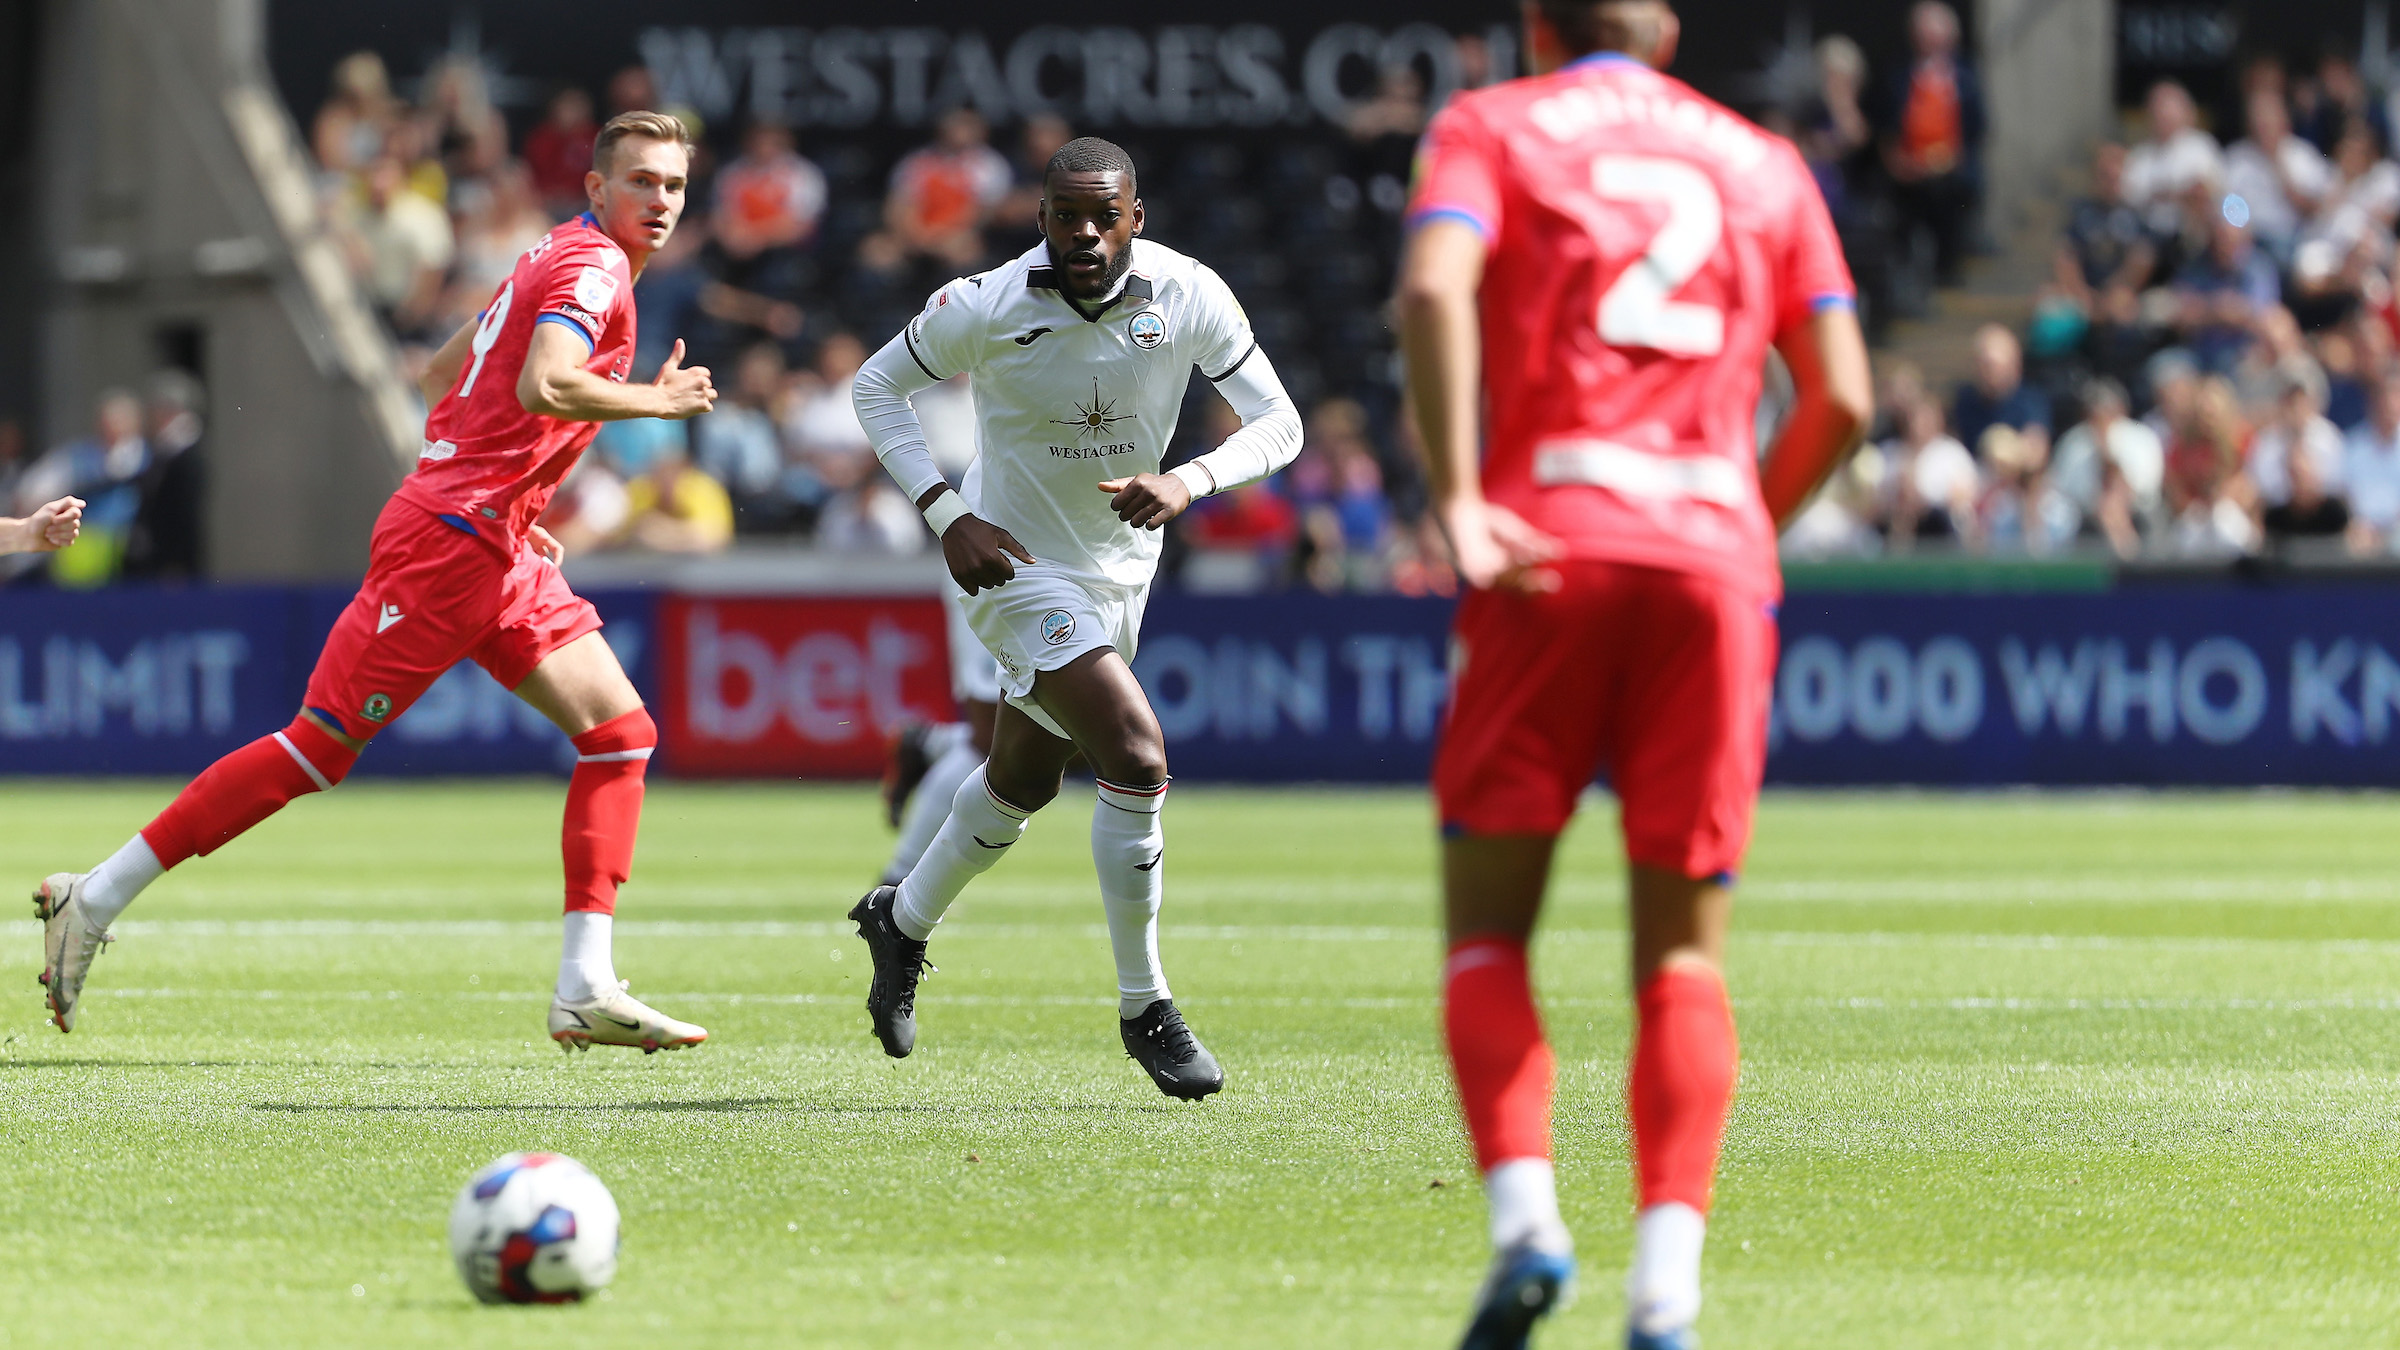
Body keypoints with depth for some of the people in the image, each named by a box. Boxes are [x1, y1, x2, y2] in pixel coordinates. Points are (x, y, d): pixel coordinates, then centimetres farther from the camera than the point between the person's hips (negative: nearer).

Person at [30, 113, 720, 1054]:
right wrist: (655, 400, -15)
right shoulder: (592, 268, -10)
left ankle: (586, 991, -4)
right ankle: (96, 901, -1)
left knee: (619, 731, 0)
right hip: (446, 543, -10)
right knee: (320, 746, -9)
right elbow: (543, 385, -29)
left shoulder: (560, 261, 19)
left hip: (498, 552, 10)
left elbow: (442, 375, 28)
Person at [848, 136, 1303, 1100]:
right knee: (1137, 756, -21)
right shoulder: (988, 307, -22)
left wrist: (1187, 483, -30)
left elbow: (1277, 423, -11)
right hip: (1019, 564, -5)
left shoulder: (1188, 297, -16)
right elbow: (878, 385, -7)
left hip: (1122, 566, 5)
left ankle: (903, 922, 49)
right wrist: (946, 515, -18)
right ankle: (1144, 1008, -8)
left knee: (1024, 779, 22)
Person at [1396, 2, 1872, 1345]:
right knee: (1684, 960, 4)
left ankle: (1527, 1221, -15)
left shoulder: (1492, 127, 11)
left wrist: (1458, 502, -12)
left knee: (1487, 929, 6)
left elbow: (1434, 288, -11)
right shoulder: (1763, 163, 20)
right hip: (1716, 560, 2)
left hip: (1553, 542, -2)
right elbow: (1841, 400, 12)